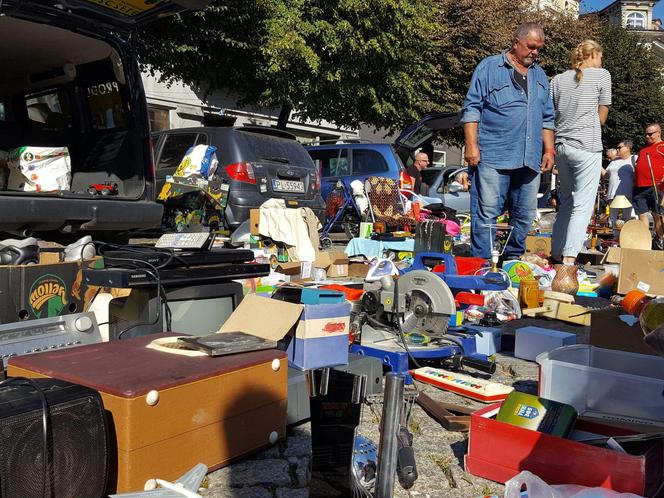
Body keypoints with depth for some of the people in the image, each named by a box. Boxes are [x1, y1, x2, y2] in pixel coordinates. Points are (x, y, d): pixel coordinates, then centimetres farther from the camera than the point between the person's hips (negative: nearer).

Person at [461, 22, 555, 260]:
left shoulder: (540, 76, 21)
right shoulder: (489, 67, 3)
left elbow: (547, 118, 25)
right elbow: (471, 108, -2)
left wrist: (549, 150, 15)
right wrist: (471, 146, -10)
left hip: (530, 160, 6)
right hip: (493, 157, -6)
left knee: (525, 215, 8)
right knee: (486, 212, -7)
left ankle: (513, 260, 20)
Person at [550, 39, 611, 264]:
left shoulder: (558, 79, 14)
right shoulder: (602, 75, 2)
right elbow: (602, 117, 4)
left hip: (561, 145, 6)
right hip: (587, 146, -6)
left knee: (566, 202, 17)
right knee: (582, 206, -5)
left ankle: (556, 254, 18)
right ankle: (569, 259, -13)